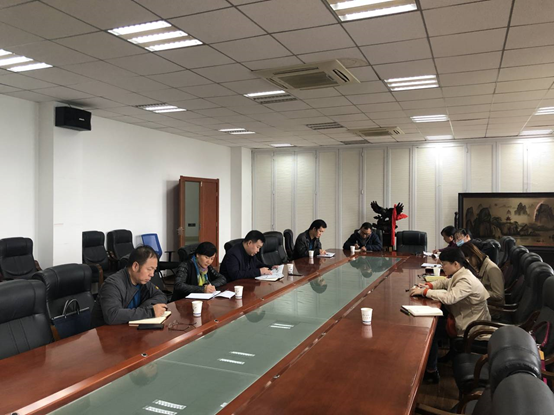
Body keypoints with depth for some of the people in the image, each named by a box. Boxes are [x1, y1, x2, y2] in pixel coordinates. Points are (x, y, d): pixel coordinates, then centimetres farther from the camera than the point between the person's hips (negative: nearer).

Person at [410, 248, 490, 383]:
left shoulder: (466, 281, -27)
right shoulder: (459, 275, 1)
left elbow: (449, 297, -39)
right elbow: (445, 282, 18)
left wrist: (424, 292, -31)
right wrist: (429, 285, -1)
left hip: (470, 327, -9)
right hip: (463, 317, 9)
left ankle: (431, 371, 6)